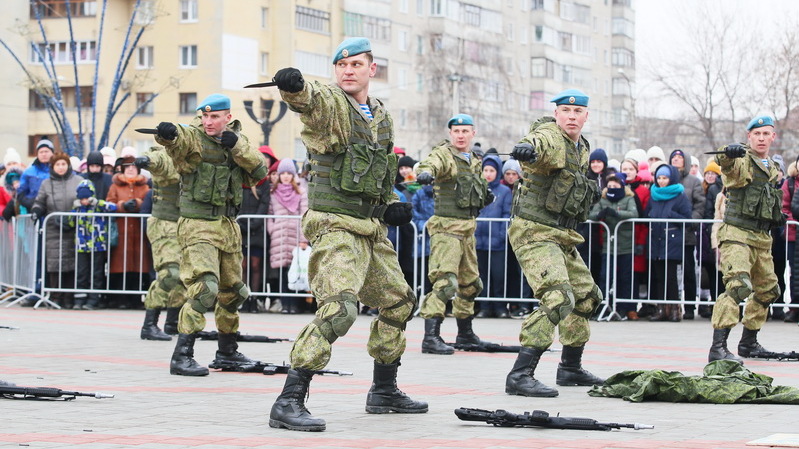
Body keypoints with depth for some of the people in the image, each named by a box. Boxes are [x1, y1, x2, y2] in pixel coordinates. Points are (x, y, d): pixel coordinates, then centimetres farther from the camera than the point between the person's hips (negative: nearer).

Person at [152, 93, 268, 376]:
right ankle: (181, 357, -19)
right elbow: (178, 139, -33)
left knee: (233, 292, 18)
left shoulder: (236, 139, 8)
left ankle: (227, 351, 35)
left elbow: (260, 172, -1)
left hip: (228, 226, 7)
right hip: (198, 226, -7)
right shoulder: (194, 137, -9)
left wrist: (237, 147, -14)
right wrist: (168, 133, -56)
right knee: (204, 289, -21)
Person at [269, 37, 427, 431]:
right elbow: (308, 99, -34)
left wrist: (391, 205, 10)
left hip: (372, 229, 9)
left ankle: (384, 391, 36)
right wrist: (292, 86, -57)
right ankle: (288, 402, -25)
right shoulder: (329, 104, -8)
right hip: (335, 226, -8)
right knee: (338, 308, -25)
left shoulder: (381, 116, 15)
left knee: (399, 303, 20)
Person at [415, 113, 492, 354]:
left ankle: (465, 332, 35)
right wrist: (425, 172, -55)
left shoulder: (474, 162, 15)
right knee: (446, 282, -19)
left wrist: (485, 196, 12)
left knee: (470, 283, 19)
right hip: (446, 227, -9)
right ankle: (430, 337, -21)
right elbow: (431, 164, -34)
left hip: (468, 227, 9)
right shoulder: (444, 155, -10)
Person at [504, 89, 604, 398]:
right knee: (558, 298, -25)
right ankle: (520, 375, -28)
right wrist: (527, 149, -63)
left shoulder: (582, 149, 13)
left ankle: (571, 369, 37)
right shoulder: (550, 137, -16)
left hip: (563, 237, 10)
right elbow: (540, 143, -43)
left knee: (586, 297, 21)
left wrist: (589, 192, 15)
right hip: (534, 233, -10)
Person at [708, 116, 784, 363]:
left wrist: (777, 216, 14)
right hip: (737, 234, -8)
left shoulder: (774, 169, 17)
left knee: (768, 290, 18)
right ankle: (718, 347, -30)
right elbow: (727, 164, -33)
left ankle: (748, 342, 34)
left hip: (762, 238, 8)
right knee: (738, 285, -24)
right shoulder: (741, 161, -7)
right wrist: (728, 152, -55)